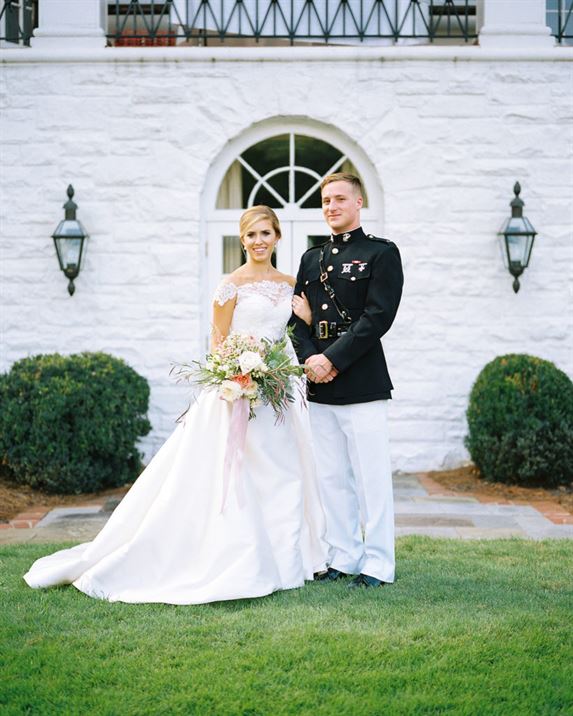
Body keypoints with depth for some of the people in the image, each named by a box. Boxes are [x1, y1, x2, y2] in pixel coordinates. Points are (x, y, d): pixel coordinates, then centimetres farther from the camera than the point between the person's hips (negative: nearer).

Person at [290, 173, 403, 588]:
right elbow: (299, 317, 13)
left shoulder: (381, 253, 0)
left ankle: (378, 564, 5)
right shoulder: (312, 259, 18)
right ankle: (344, 558, 19)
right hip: (319, 387, 6)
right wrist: (309, 358, -6)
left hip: (362, 383, -6)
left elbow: (379, 316, -11)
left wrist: (333, 359, -15)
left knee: (371, 476, -3)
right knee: (331, 477, 10)